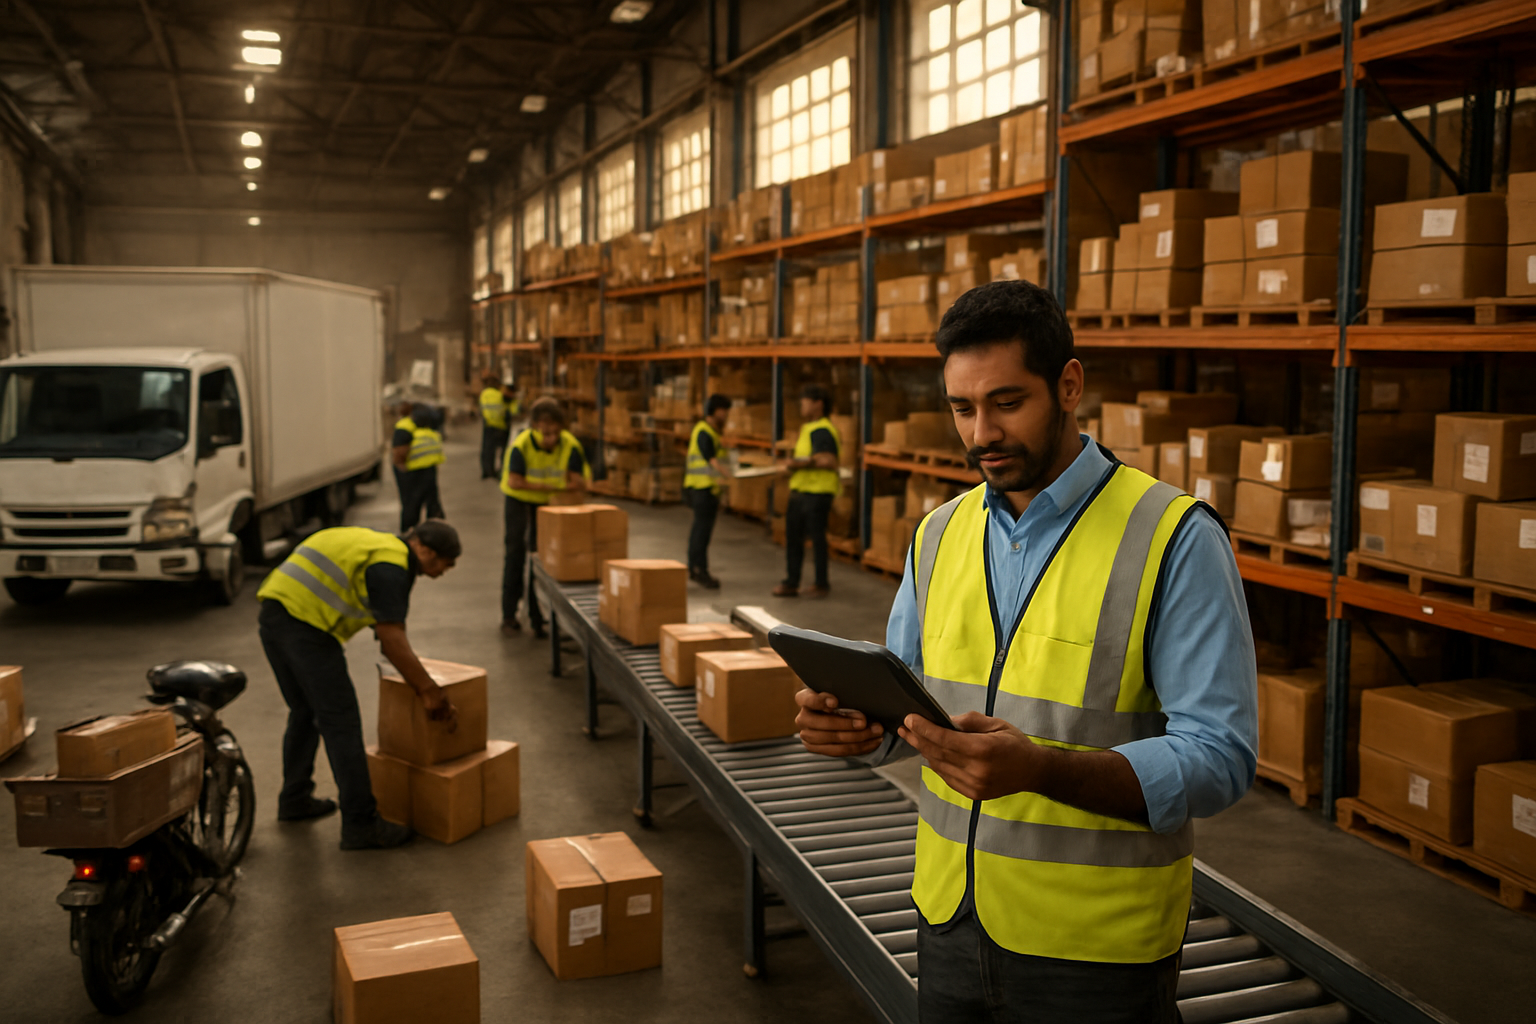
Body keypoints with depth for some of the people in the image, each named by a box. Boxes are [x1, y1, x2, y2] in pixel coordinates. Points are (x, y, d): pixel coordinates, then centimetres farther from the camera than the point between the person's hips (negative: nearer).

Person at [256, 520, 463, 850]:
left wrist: (421, 682, 29)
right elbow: (392, 640, -15)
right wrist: (428, 692, -9)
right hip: (305, 624, -10)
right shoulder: (392, 567, -9)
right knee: (340, 722, -5)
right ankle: (360, 825, -1)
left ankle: (295, 800, 38)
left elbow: (387, 635, 28)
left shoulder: (378, 544, 22)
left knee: (305, 711, 25)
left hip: (272, 613, 10)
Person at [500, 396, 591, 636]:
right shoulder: (520, 446, -25)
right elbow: (514, 481, -25)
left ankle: (537, 616, 12)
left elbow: (581, 483, -17)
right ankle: (509, 617, 7)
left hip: (550, 503, 2)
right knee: (516, 555, -1)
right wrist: (551, 485, -28)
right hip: (520, 502, -2)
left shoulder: (570, 446, -20)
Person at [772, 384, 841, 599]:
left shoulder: (821, 431, -17)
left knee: (816, 538, 1)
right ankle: (791, 583, 19)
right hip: (799, 491, 10)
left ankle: (821, 584, 14)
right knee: (793, 536, 12)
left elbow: (829, 460, -29)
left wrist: (799, 464, -27)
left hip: (817, 492, -10)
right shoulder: (808, 428, 16)